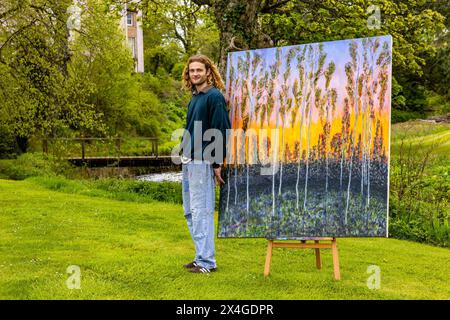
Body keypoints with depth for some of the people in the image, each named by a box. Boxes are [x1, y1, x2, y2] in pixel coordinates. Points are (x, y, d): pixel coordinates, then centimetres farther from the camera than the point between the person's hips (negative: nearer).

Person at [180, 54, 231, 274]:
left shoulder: (214, 97, -10)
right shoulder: (194, 97, 17)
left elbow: (221, 130, -15)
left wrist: (218, 163, -17)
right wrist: (185, 158, 18)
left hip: (202, 161, -10)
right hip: (188, 161, 10)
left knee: (201, 211, -7)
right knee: (190, 211, 13)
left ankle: (206, 262, 0)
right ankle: (202, 256, 22)